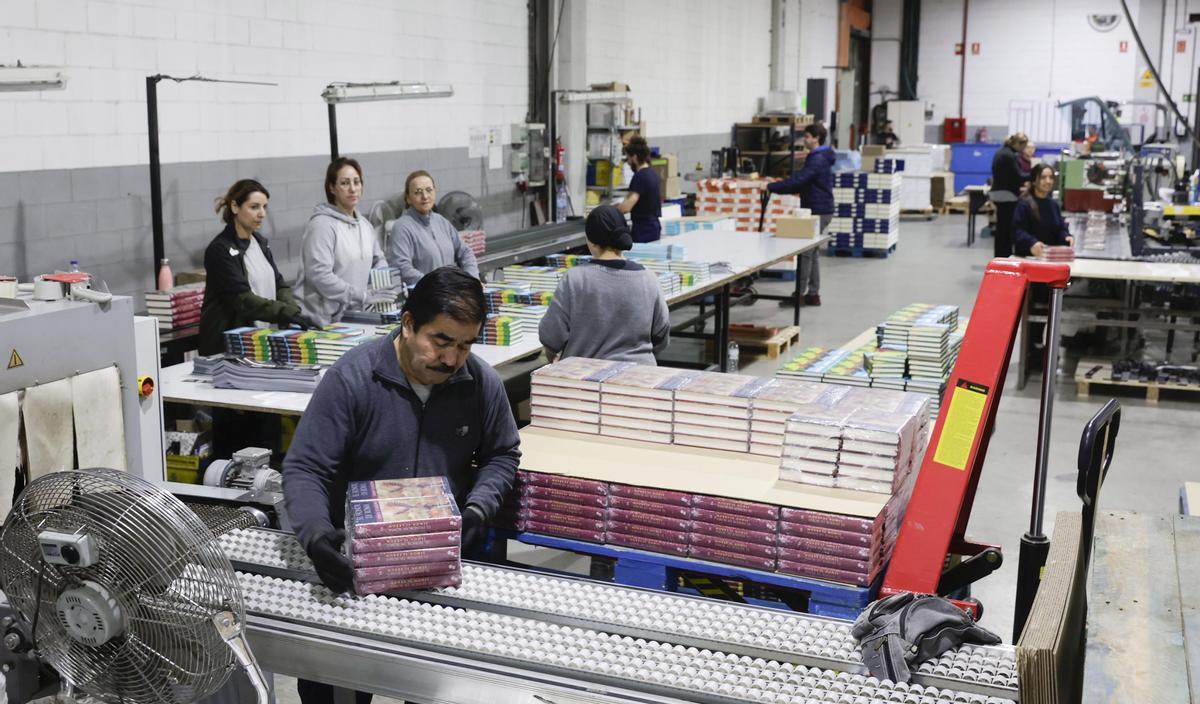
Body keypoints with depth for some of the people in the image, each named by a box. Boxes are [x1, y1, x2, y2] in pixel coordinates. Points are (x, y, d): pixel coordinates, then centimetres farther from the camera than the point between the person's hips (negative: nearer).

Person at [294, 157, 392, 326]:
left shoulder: (364, 224, 12)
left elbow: (378, 259, 25)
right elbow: (319, 275, -19)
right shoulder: (322, 224, -10)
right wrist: (365, 296, -20)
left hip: (351, 315, 6)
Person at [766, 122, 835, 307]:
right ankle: (813, 294, 16)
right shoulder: (819, 158, 16)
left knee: (805, 253, -8)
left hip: (818, 211, -10)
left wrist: (771, 187, -20)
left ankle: (800, 294, -5)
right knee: (811, 252, 12)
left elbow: (798, 181, -25)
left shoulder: (818, 160, -17)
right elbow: (803, 185, 19)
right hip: (818, 210, 10)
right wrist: (777, 187, 10)